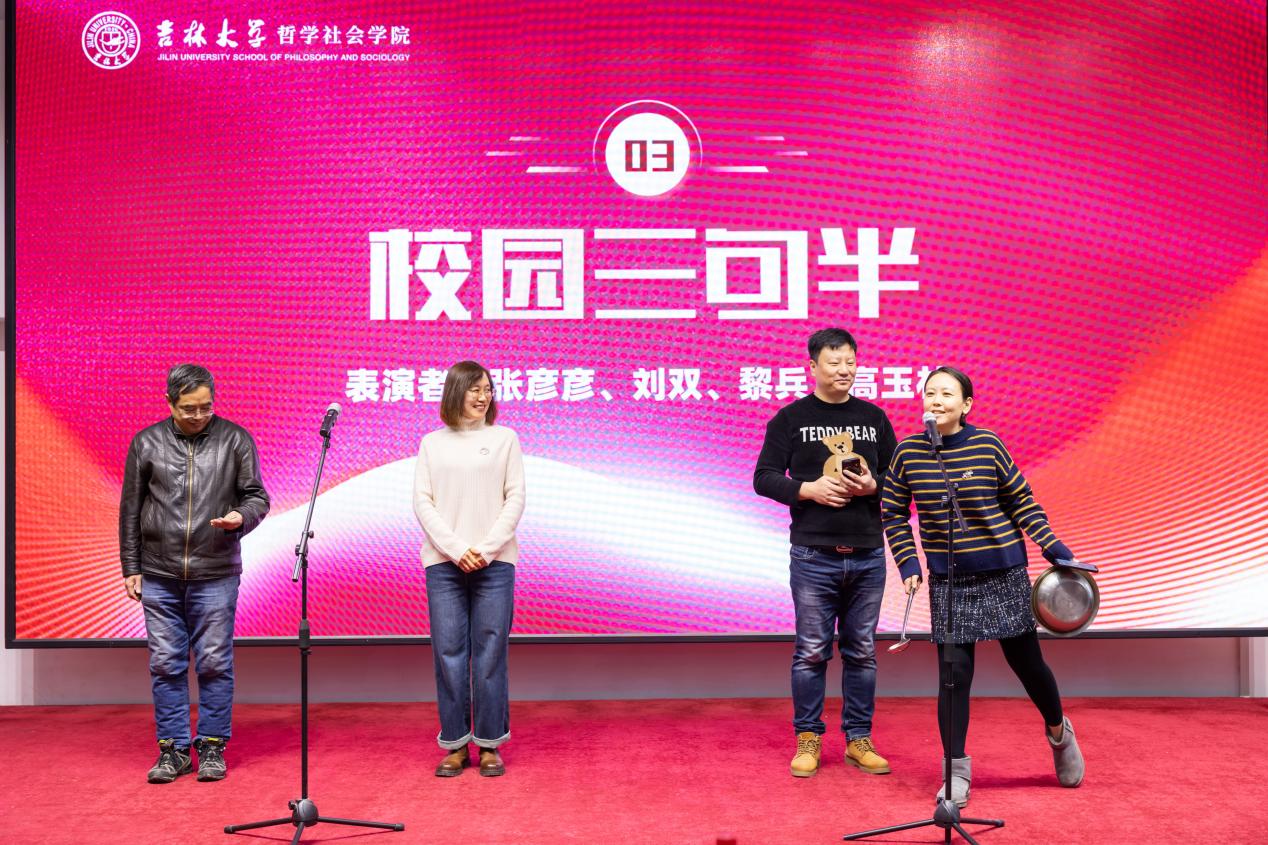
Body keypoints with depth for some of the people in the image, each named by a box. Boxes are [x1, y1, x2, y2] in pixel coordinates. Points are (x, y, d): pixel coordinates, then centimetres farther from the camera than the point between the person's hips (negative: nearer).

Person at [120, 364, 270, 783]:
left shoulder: (235, 439, 1)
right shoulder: (146, 443, 4)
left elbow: (257, 496, 3)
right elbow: (130, 510, 8)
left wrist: (241, 517, -20)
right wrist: (131, 569, 6)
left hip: (216, 576, -1)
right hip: (159, 577, 2)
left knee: (214, 664, 3)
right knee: (166, 665, 7)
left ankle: (212, 748, 16)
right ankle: (173, 750, 18)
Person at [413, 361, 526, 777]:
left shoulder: (504, 438, 9)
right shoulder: (432, 443, 11)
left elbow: (515, 498, 3)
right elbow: (422, 502, 4)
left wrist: (486, 549, -8)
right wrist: (456, 549, -9)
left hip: (494, 562, -1)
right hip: (443, 562, 1)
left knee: (490, 653, 1)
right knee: (448, 653, 2)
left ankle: (489, 744, 11)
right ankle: (455, 744, 12)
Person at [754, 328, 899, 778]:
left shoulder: (874, 417, 11)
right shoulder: (791, 418, 2)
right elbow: (764, 477, -1)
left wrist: (873, 485, -7)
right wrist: (808, 490, -16)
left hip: (868, 556, 3)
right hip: (813, 557, -3)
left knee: (862, 651, 9)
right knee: (811, 652, 3)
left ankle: (859, 739, 20)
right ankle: (808, 739, 15)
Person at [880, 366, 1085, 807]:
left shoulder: (987, 445, -10)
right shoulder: (908, 452, -6)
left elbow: (1022, 501, -2)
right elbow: (893, 512, 5)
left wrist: (1054, 549, -5)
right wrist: (907, 562, -2)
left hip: (1004, 574, -1)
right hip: (947, 581, 1)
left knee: (1027, 662, 11)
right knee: (953, 672, -1)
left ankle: (1059, 733, 41)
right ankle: (957, 771, 15)